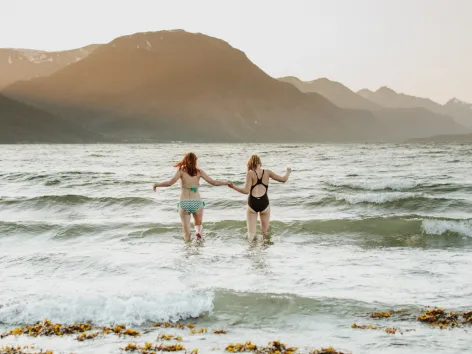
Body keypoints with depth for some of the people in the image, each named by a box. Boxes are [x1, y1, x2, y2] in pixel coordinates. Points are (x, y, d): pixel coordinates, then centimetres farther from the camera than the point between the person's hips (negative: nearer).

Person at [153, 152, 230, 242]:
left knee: (186, 232, 10)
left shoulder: (181, 171, -3)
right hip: (197, 203, 1)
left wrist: (157, 184, 1)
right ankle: (198, 232, -8)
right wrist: (226, 183, 17)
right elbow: (214, 182, 1)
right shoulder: (199, 172, 1)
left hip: (184, 203, -1)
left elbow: (170, 183, -14)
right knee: (198, 224, 23)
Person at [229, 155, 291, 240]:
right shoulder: (267, 172, 3)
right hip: (264, 204, 2)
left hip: (252, 204, -2)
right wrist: (288, 172, 29)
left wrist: (233, 187, -3)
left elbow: (246, 191, -15)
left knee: (251, 233, 0)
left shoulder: (250, 173, -6)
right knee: (265, 232, 18)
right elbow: (284, 179, 9)